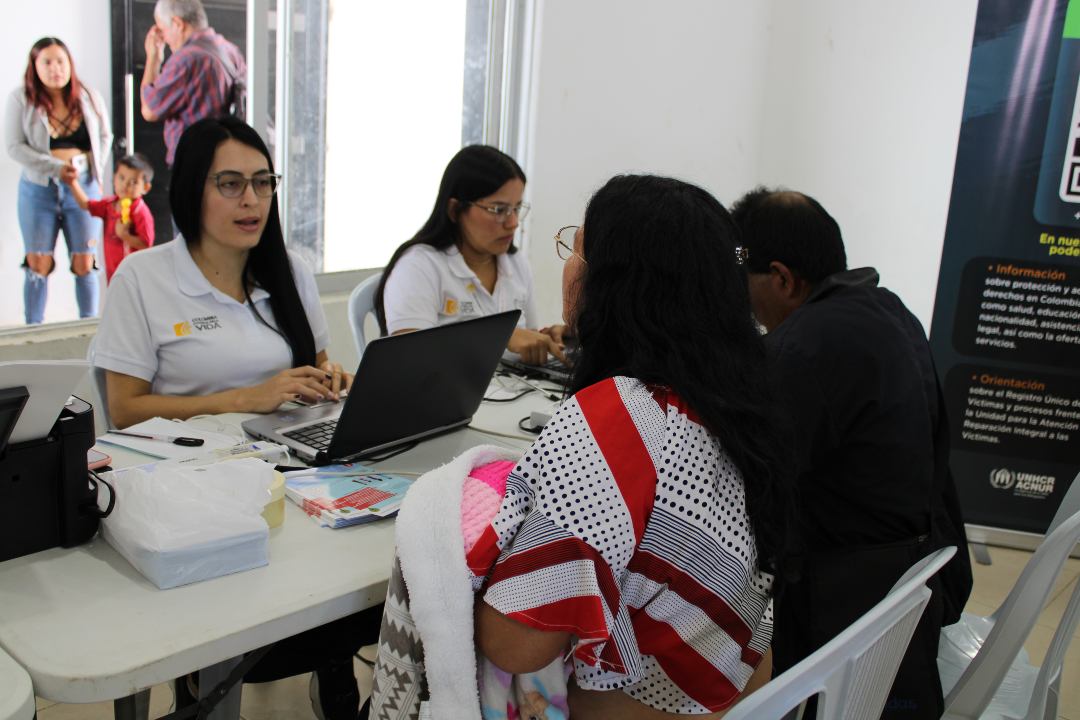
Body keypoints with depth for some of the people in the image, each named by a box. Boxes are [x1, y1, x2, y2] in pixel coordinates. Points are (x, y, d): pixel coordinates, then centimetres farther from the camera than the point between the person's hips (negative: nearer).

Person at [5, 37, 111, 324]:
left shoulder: (89, 97, 4)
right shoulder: (21, 99, -2)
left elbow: (105, 137, 13)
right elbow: (14, 146, -6)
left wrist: (95, 171, -1)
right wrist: (56, 167, -16)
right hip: (39, 189, -1)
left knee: (84, 263, 1)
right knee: (39, 264, 1)